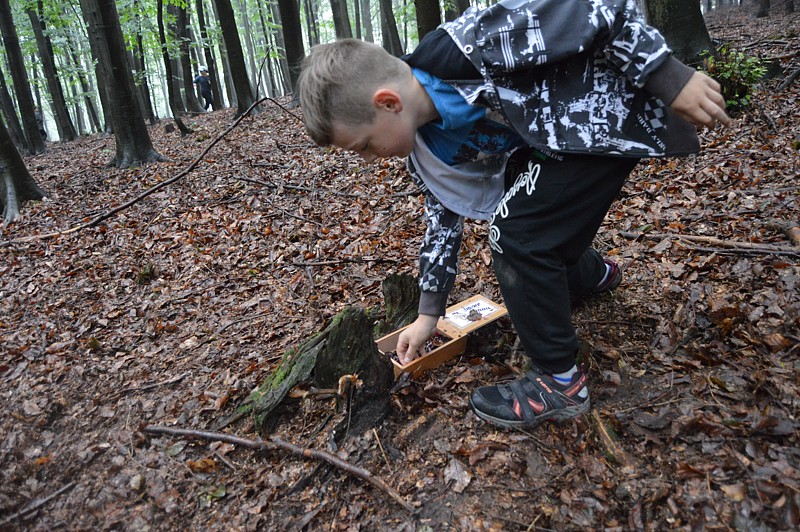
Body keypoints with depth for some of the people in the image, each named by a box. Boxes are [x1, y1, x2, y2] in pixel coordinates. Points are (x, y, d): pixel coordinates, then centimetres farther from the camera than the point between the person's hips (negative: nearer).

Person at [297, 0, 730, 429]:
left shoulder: (473, 43, -33)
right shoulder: (424, 146, -7)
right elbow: (444, 218, 3)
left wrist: (672, 80, -21)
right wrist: (428, 316, 7)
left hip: (610, 112, -8)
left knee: (519, 233, -17)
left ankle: (560, 382, -1)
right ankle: (592, 274, 46)